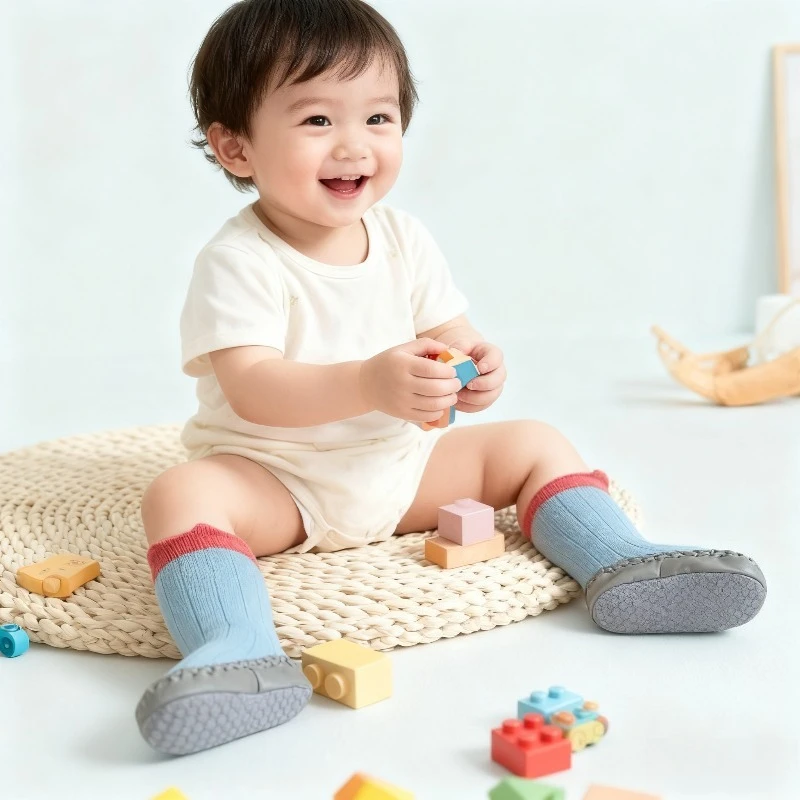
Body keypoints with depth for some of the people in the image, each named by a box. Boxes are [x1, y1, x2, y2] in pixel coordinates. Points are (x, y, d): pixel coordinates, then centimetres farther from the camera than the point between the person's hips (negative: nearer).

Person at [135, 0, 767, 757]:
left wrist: (474, 365, -21)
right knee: (180, 494, -34)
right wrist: (369, 385, -43)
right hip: (277, 478, -5)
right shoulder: (237, 262, -17)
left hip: (403, 466, 6)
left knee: (534, 443, 1)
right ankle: (239, 654, -50)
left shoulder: (404, 240, 2)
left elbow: (449, 336, 6)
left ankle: (622, 567, -8)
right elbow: (251, 389, -28)